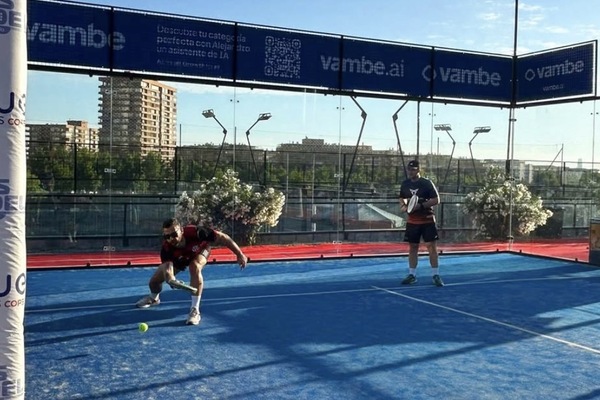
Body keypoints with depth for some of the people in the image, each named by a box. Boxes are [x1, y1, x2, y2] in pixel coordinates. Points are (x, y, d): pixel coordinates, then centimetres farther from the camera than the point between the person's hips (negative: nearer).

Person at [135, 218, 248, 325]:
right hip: (177, 259, 2)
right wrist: (170, 279, -66)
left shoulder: (194, 232, -45)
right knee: (154, 281, 0)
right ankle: (154, 298, 41)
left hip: (199, 250, -2)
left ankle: (195, 311, -27)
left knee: (195, 267, -35)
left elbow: (222, 237, -36)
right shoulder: (166, 248, -38)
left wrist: (240, 254, -34)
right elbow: (167, 268, -41)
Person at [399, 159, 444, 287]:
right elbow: (402, 198, 22)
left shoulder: (427, 183, -8)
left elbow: (436, 200, -10)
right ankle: (412, 275, 15)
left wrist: (421, 205, -21)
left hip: (427, 220, -4)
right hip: (412, 221, 4)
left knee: (432, 246, -6)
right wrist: (403, 205, -1)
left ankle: (435, 275, 0)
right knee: (412, 247, 8)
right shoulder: (405, 184, 7)